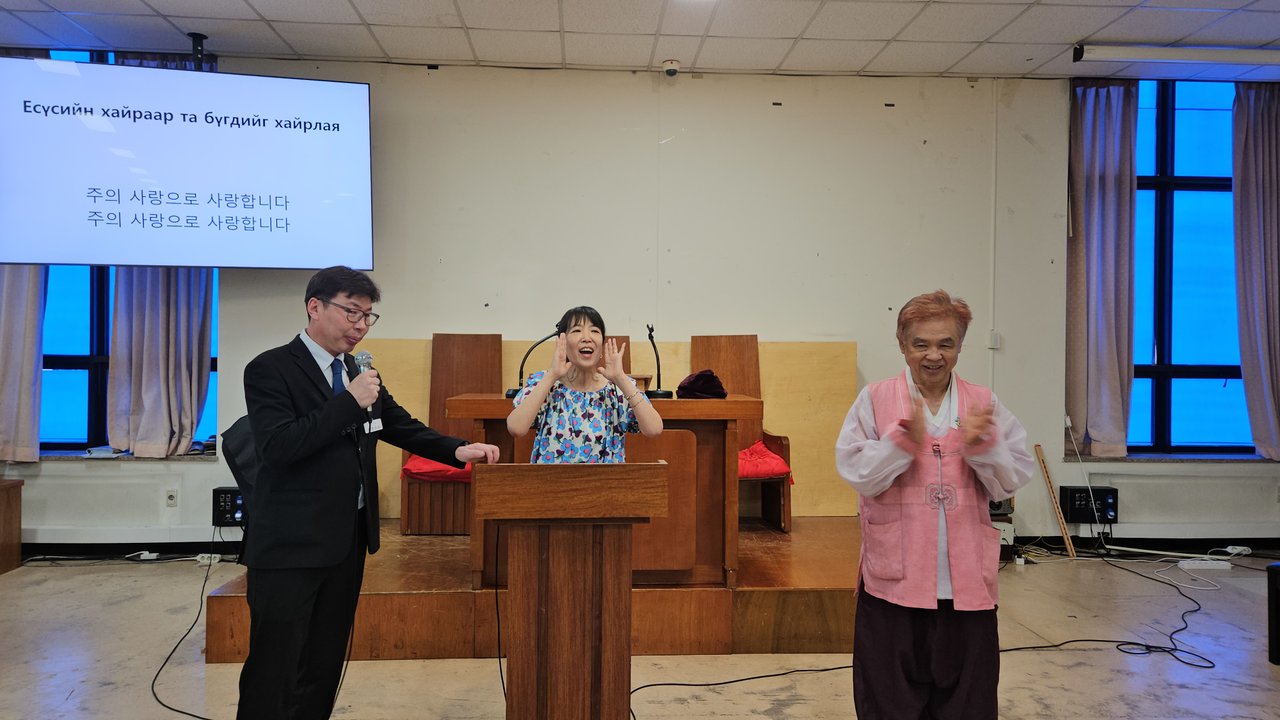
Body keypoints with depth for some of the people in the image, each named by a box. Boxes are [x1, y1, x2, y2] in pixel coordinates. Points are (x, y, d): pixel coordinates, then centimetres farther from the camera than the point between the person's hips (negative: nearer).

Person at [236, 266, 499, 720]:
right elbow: (278, 447, -22)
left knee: (325, 664, 15)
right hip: (291, 545, -7)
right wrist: (351, 402, -24)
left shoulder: (357, 372, 11)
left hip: (348, 540, 7)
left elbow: (401, 427, 16)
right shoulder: (270, 370, -10)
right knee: (274, 666, -1)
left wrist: (458, 450, 1)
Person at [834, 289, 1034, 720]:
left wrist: (982, 446, -17)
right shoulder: (874, 400, -2)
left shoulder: (985, 404, 4)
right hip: (894, 578, -2)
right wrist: (905, 439, -22)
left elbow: (1012, 482, 0)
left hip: (967, 581, 2)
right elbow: (855, 473, -9)